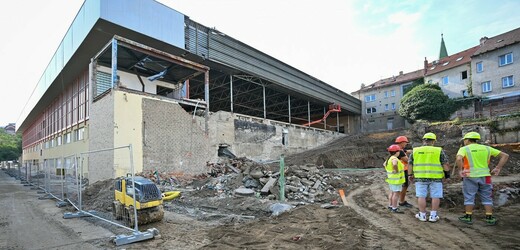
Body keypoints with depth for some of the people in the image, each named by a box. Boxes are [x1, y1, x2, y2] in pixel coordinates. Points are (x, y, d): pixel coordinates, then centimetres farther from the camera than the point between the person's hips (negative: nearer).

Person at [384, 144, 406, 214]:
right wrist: (396, 170, -25)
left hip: (391, 179, 10)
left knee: (393, 193, 18)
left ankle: (391, 206, 25)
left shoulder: (389, 158, 12)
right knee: (396, 193, -5)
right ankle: (394, 208, -2)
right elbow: (395, 164, -41)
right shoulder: (394, 159, -19)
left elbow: (384, 164, 28)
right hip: (396, 179, -10)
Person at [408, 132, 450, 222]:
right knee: (435, 196, 8)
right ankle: (433, 216, 10)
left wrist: (410, 174, 14)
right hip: (435, 177, -1)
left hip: (420, 177, 1)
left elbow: (410, 164, 5)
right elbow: (445, 164, -2)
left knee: (421, 196, 6)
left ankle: (422, 215, 10)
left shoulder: (415, 150, 3)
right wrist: (447, 172, 12)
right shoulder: (439, 150, -2)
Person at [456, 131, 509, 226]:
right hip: (485, 177, 4)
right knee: (487, 198, 14)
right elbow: (505, 156, 10)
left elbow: (458, 159, -26)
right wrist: (498, 168, 7)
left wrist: (461, 170, -13)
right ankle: (489, 218, 16)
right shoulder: (486, 148, 9)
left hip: (470, 177, -4)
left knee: (469, 197, 5)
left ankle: (468, 217, 11)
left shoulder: (464, 149, -6)